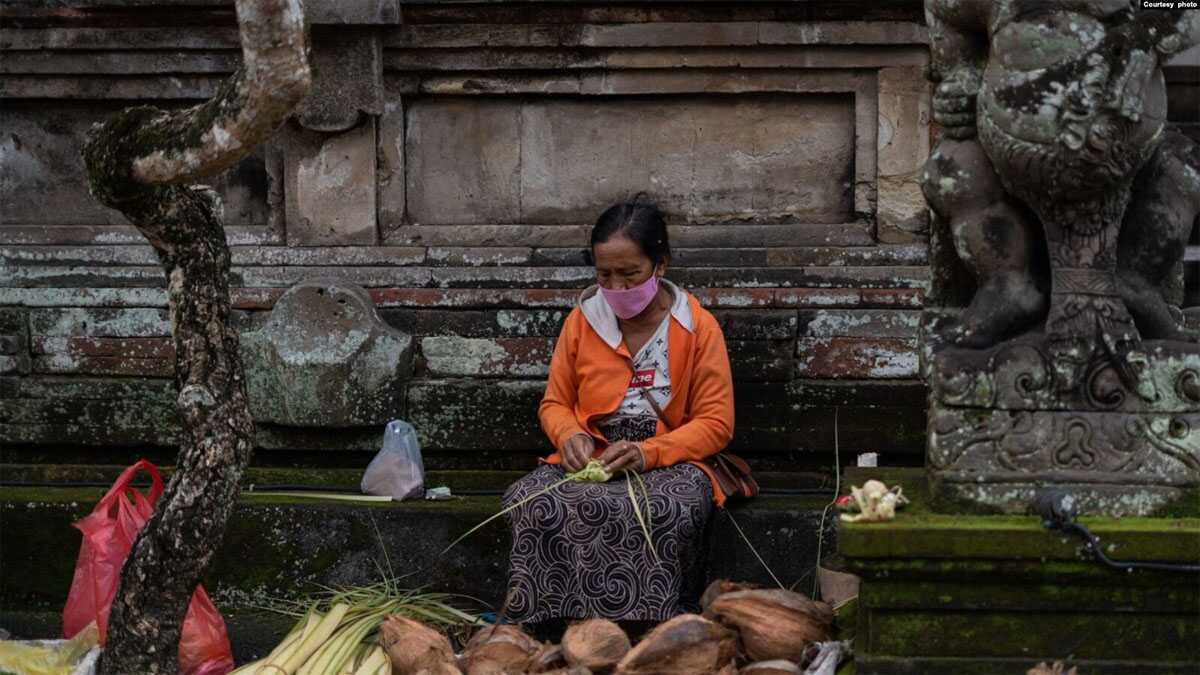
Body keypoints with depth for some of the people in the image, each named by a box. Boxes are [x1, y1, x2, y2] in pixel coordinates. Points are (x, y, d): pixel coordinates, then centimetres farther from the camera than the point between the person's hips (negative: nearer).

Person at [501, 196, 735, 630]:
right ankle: (546, 629, -23)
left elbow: (716, 423, -2)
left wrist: (648, 453, -18)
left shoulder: (698, 328, 0)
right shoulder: (583, 320, 11)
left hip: (668, 462, -3)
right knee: (532, 501, -31)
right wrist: (569, 436, -7)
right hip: (589, 461, 3)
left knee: (669, 510, -40)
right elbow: (555, 402, 19)